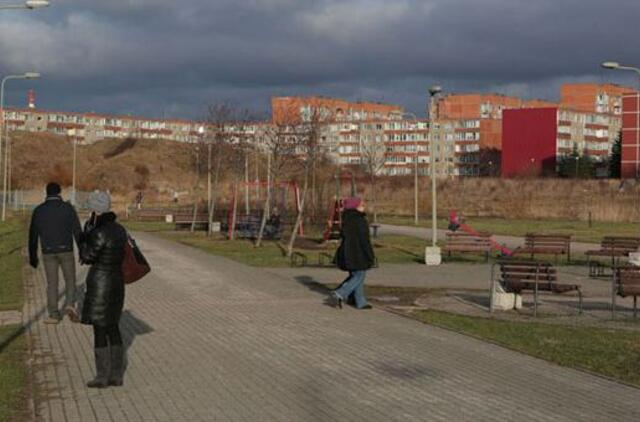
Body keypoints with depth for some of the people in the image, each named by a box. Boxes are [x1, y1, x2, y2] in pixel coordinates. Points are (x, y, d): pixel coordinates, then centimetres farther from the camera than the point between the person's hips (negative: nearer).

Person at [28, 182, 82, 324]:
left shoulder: (38, 210, 3)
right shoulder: (67, 207, -4)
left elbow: (33, 235, 6)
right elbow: (77, 231, -7)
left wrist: (33, 256, 14)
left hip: (48, 252, 1)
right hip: (66, 250, -1)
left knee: (52, 283, 9)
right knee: (70, 280, 13)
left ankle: (54, 314, 9)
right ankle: (70, 304, -9)